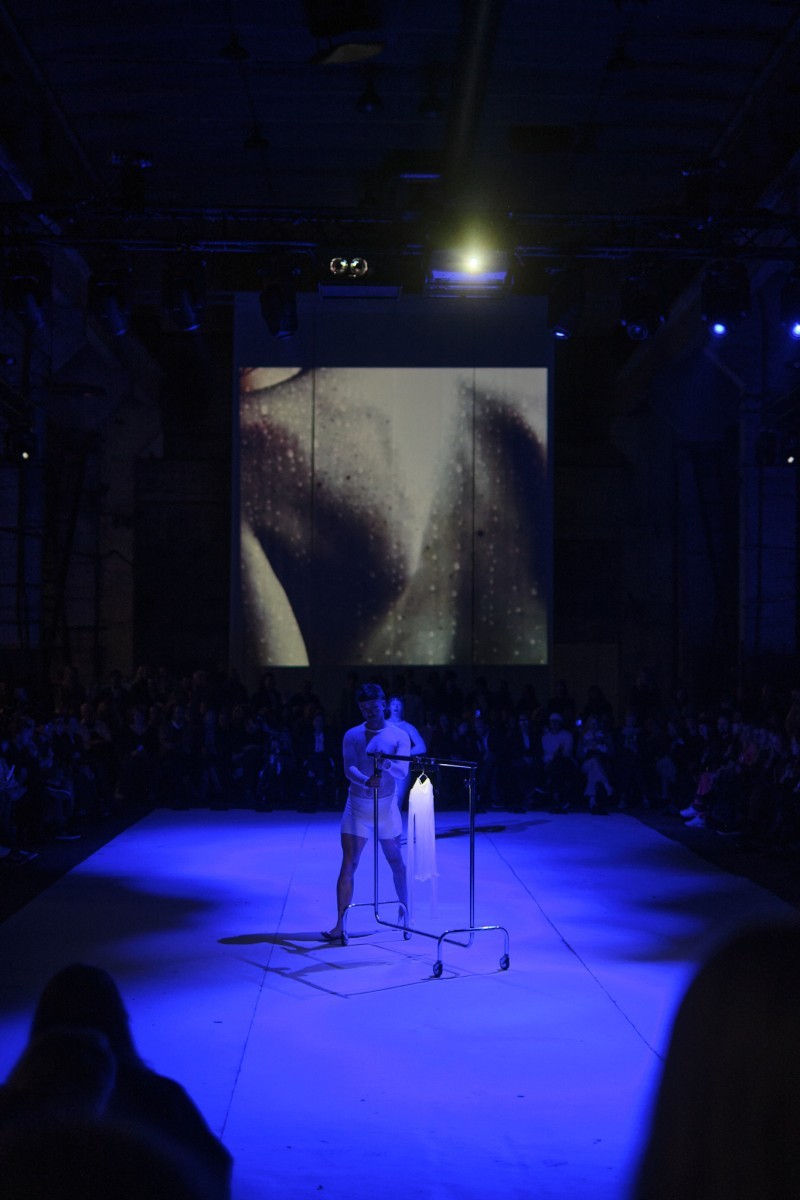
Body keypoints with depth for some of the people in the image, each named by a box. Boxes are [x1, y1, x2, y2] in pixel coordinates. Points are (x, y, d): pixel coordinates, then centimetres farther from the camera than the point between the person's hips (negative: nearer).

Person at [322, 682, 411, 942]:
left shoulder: (399, 736, -3)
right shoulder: (352, 736, -1)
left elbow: (403, 772, -15)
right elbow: (349, 769, -14)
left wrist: (386, 765, -36)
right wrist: (366, 781, -35)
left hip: (387, 807, 0)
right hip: (357, 806, 0)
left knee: (396, 862, 12)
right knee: (348, 864, -6)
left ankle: (405, 909, 35)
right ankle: (339, 925, -8)